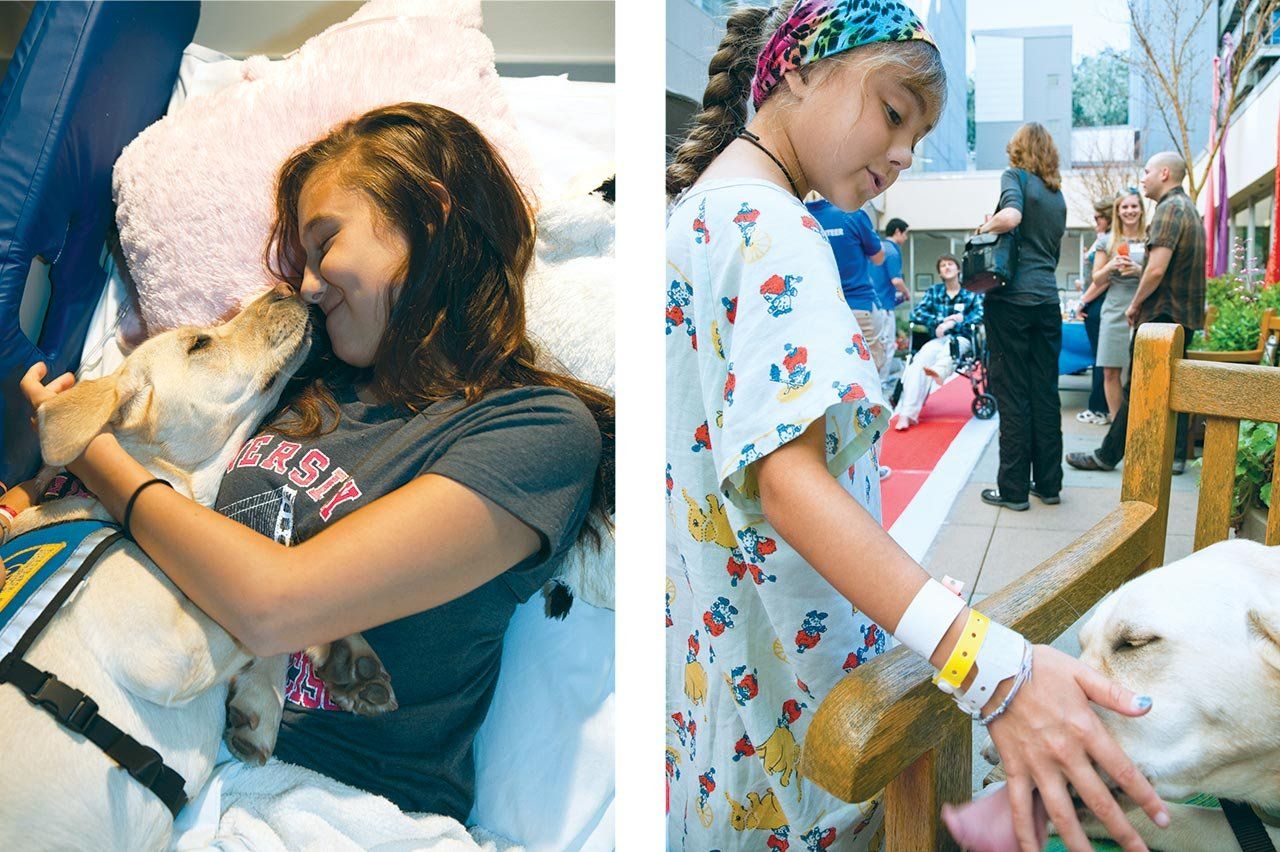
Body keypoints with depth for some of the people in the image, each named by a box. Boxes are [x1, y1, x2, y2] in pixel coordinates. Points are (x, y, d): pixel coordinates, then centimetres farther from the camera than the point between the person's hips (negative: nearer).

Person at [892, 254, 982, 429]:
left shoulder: (972, 292, 15)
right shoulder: (933, 292, 22)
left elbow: (979, 317, -3)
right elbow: (916, 314, 8)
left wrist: (952, 324, -16)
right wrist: (941, 321, -8)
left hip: (962, 339, -1)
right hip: (938, 339, 1)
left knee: (951, 346, -39)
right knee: (920, 359, -33)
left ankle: (939, 372, -75)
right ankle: (907, 413, -47)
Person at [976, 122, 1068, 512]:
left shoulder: (1015, 176, 0)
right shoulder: (1057, 194, 18)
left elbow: (1011, 216, -20)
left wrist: (986, 226, -3)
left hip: (1012, 297, -6)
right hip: (1047, 300, 6)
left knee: (1013, 393, -3)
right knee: (1045, 392, 9)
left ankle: (1013, 488, 2)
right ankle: (1048, 483, 16)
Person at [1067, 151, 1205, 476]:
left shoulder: (1169, 208, -14)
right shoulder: (1188, 207, 18)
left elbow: (1156, 269, -23)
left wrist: (1135, 304, -9)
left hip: (1162, 315, -10)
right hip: (1183, 315, 10)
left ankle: (1107, 456, 2)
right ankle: (1175, 455, 15)